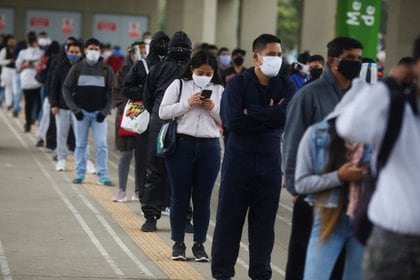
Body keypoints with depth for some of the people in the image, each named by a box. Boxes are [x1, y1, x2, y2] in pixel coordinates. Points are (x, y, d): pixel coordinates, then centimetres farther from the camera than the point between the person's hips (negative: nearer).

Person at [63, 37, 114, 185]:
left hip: (99, 113, 0)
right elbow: (66, 88, 4)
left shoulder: (106, 70, 3)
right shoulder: (77, 68, 3)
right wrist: (74, 109, -5)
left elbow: (112, 92, 4)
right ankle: (79, 174, 14)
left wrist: (105, 111, -7)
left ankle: (103, 175, -2)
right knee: (80, 144, 6)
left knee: (101, 144, -6)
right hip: (81, 112, 1)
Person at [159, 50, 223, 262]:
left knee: (203, 198, 5)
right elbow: (163, 112, -3)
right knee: (180, 197, 4)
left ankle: (199, 244, 14)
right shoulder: (179, 85, 4)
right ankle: (178, 243, 13)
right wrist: (187, 103, -12)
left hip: (209, 148, 2)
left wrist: (213, 108, -9)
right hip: (181, 146, -1)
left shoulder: (219, 91, 10)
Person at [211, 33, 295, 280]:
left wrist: (252, 112, -13)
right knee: (229, 218, 2)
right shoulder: (238, 84, -3)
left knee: (264, 221, 7)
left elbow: (285, 116, -14)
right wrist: (268, 116, -11)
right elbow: (233, 121, -16)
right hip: (239, 160, -2)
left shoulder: (286, 86, 4)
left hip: (270, 162, 2)